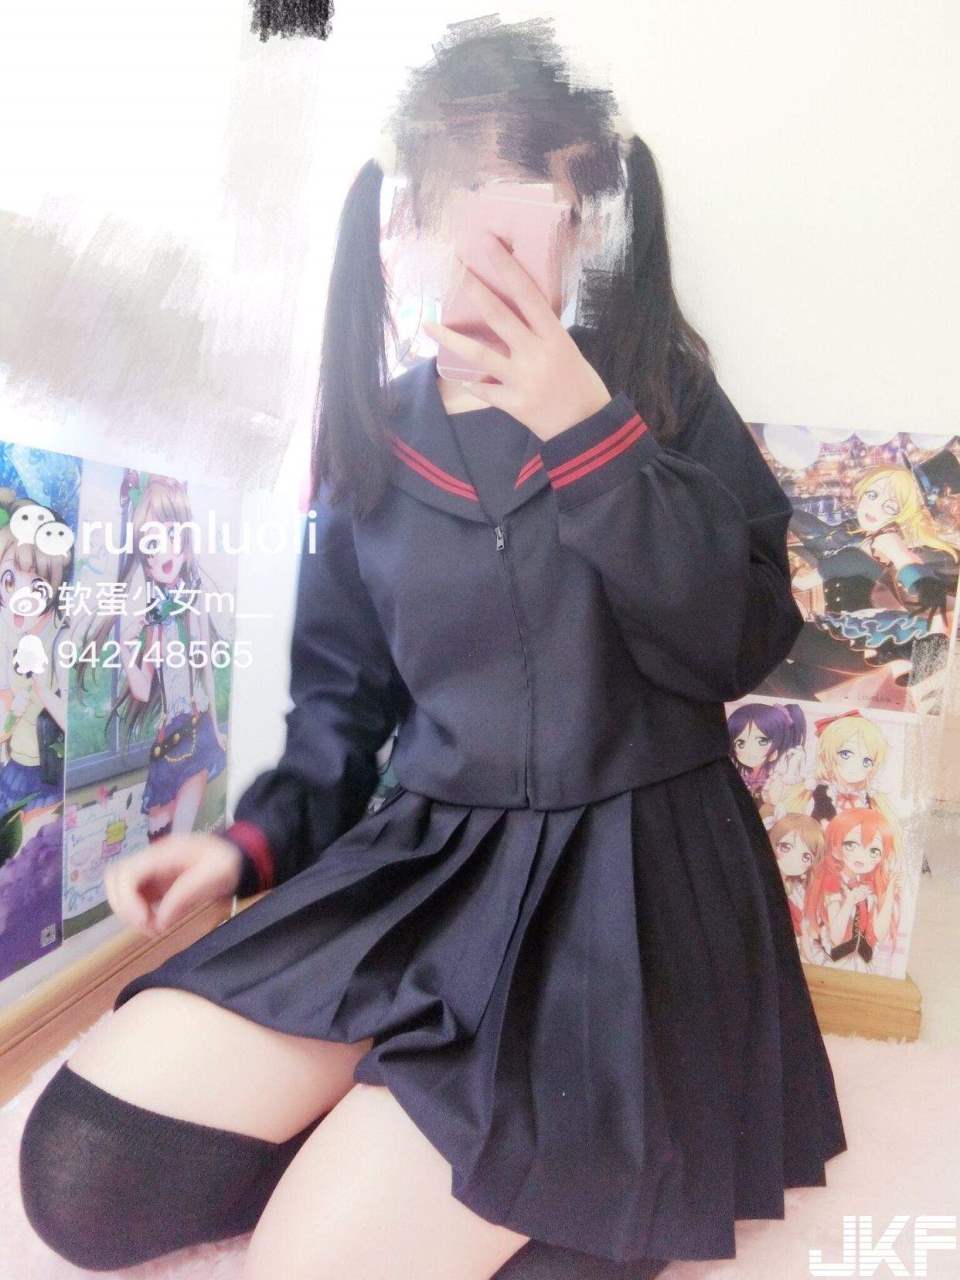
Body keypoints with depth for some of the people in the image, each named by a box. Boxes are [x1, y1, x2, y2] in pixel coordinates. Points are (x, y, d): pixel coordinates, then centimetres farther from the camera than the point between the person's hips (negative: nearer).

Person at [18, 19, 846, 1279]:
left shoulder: (657, 383, 0)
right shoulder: (371, 435, 7)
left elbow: (742, 646, -11)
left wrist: (589, 429, -19)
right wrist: (254, 842, -1)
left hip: (631, 871, -3)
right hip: (424, 861, 4)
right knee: (85, 1159, -5)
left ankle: (586, 1171, 10)